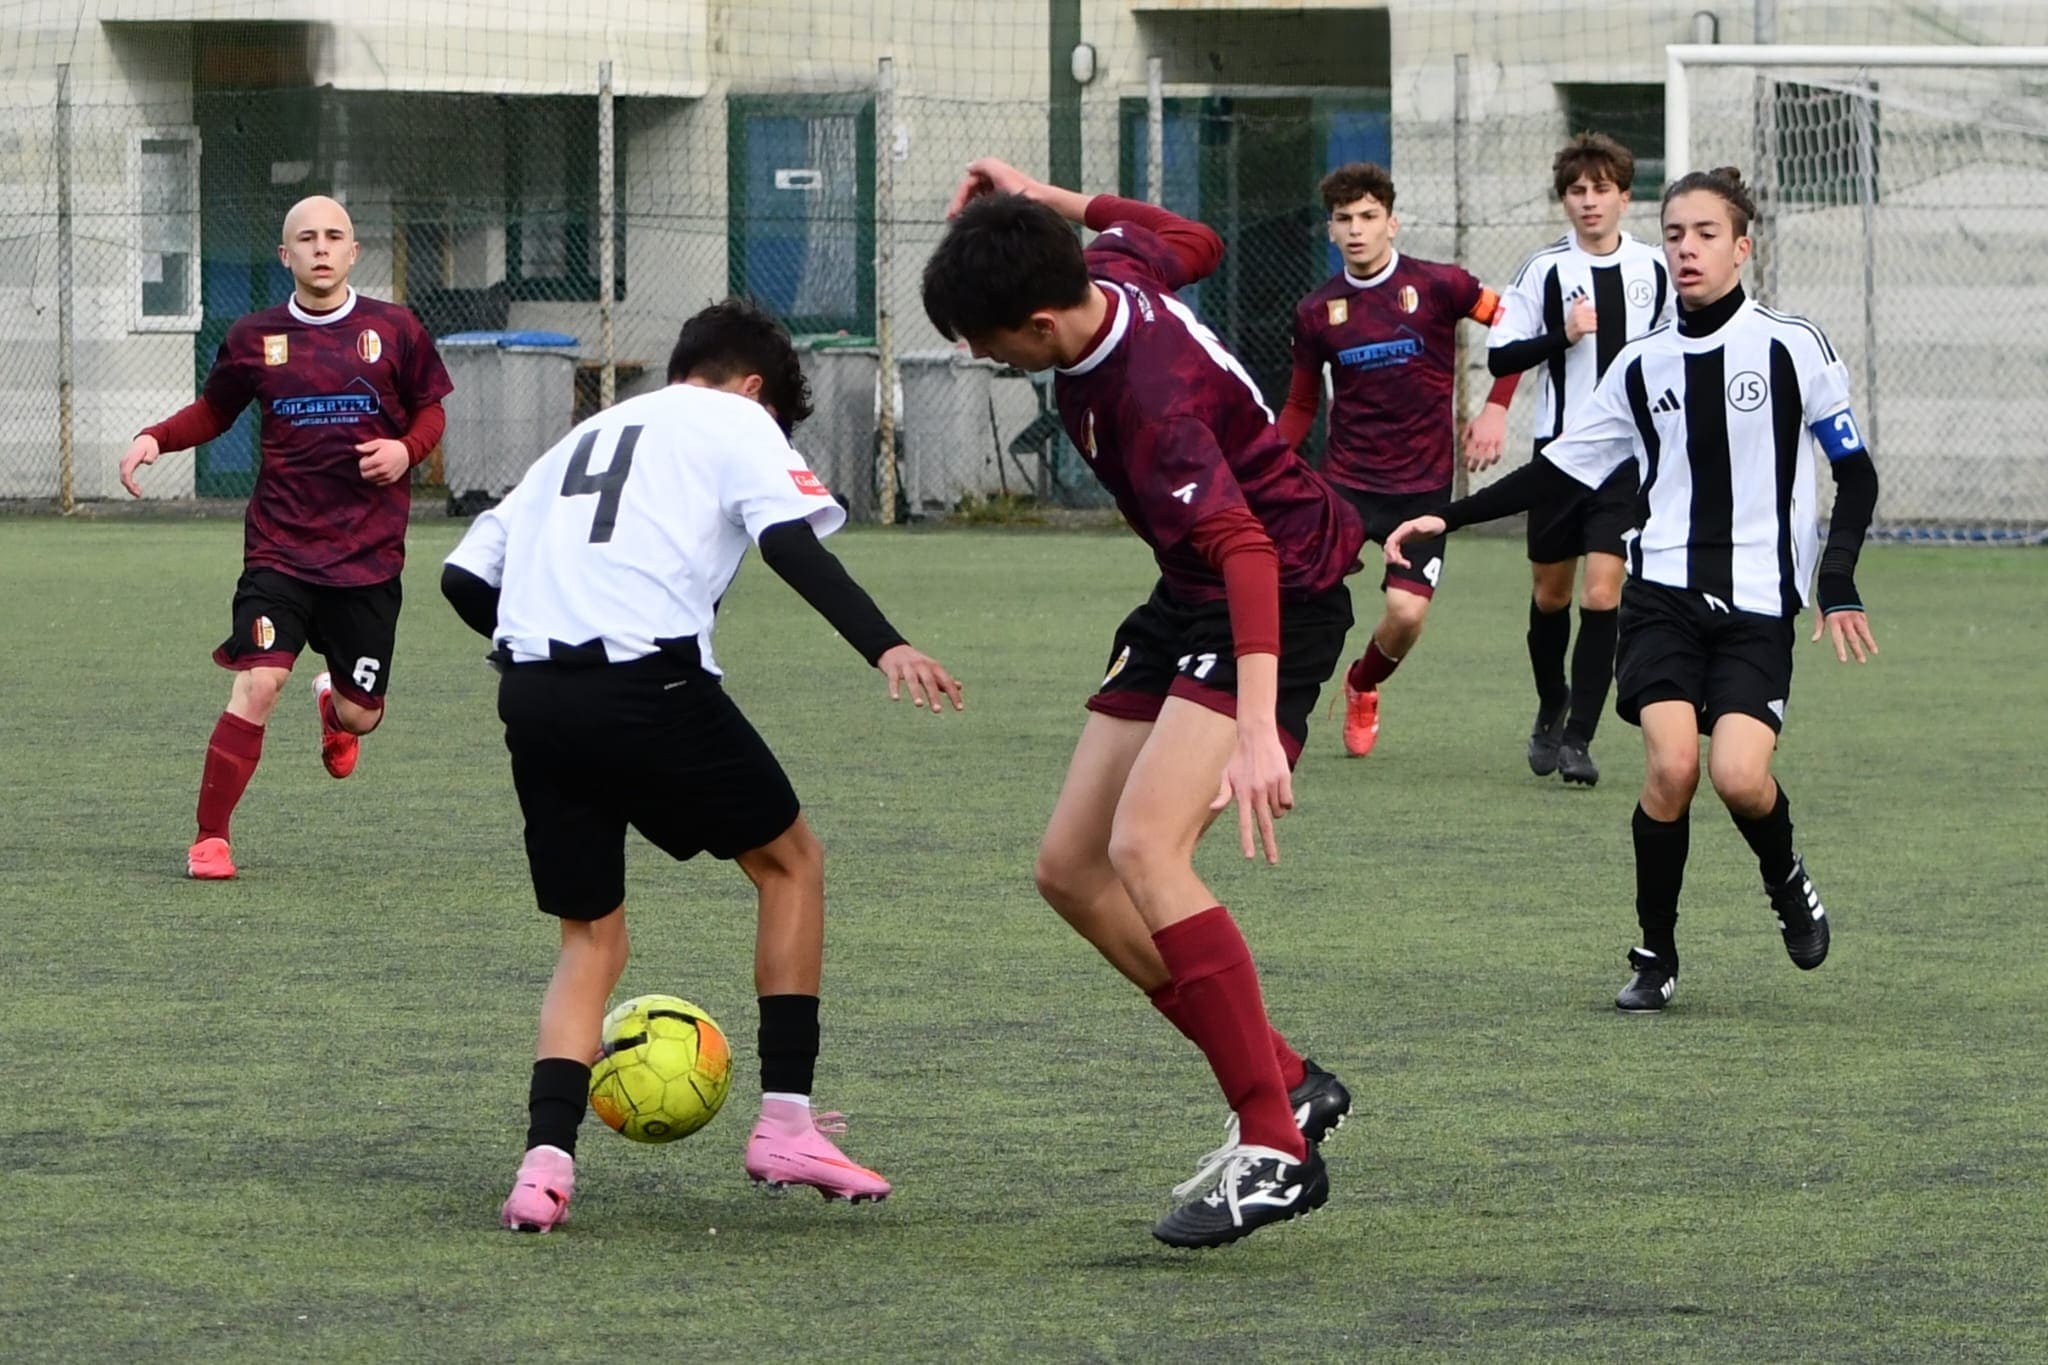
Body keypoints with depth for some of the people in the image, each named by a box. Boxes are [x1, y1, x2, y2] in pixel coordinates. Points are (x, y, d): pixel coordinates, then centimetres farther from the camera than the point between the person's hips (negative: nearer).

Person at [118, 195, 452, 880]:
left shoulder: (394, 330, 2)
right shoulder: (254, 338, 4)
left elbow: (430, 408, 12)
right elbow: (213, 411, 18)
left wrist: (407, 449, -9)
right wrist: (155, 438, 0)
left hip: (369, 553, 1)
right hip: (280, 547, -1)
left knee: (360, 714, 3)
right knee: (258, 682, -18)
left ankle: (335, 705, 44)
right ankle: (210, 838, -8)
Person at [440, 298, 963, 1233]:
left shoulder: (582, 438, 31)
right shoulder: (738, 424, 13)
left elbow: (464, 576, 24)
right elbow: (792, 542, -7)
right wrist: (883, 647, -17)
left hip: (531, 697, 6)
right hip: (650, 683, -6)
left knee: (591, 937, 17)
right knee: (789, 862, 17)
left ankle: (545, 1159, -5)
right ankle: (786, 1123, 11)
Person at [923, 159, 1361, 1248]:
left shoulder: (1154, 398, -33)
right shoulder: (1112, 267, -8)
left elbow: (1247, 548, -42)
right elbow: (1193, 243, 16)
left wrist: (1258, 731, -52)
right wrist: (1048, 200, 20)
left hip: (1276, 603, -10)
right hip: (1188, 602, 10)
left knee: (1145, 847, -28)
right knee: (1071, 869, 5)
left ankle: (1277, 1152, -25)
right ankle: (1285, 1085, 11)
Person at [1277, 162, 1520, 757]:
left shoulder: (1436, 285, -5)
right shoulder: (1317, 311, 3)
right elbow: (1302, 405, 12)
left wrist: (1496, 408, -5)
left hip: (1423, 484, -1)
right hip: (1346, 480, 1)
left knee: (1406, 612, -12)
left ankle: (1363, 686, 22)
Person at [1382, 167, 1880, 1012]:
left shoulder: (1790, 348, 1)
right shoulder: (1643, 365, 10)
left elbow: (1855, 472, 5)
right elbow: (1558, 469, 16)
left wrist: (1838, 584, -6)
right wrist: (1447, 519, 9)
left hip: (1757, 601, -2)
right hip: (1664, 589, 2)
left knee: (1740, 776, -18)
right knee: (1670, 764, -18)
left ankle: (1786, 881, 16)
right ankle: (1656, 956, 0)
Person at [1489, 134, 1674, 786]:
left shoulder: (1654, 269, 4)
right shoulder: (1545, 269, -4)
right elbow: (1500, 356, -6)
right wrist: (1563, 336, -19)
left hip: (1630, 453, 0)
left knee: (1602, 591, -11)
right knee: (1551, 590, 12)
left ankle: (1578, 737, -9)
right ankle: (1552, 706, 37)